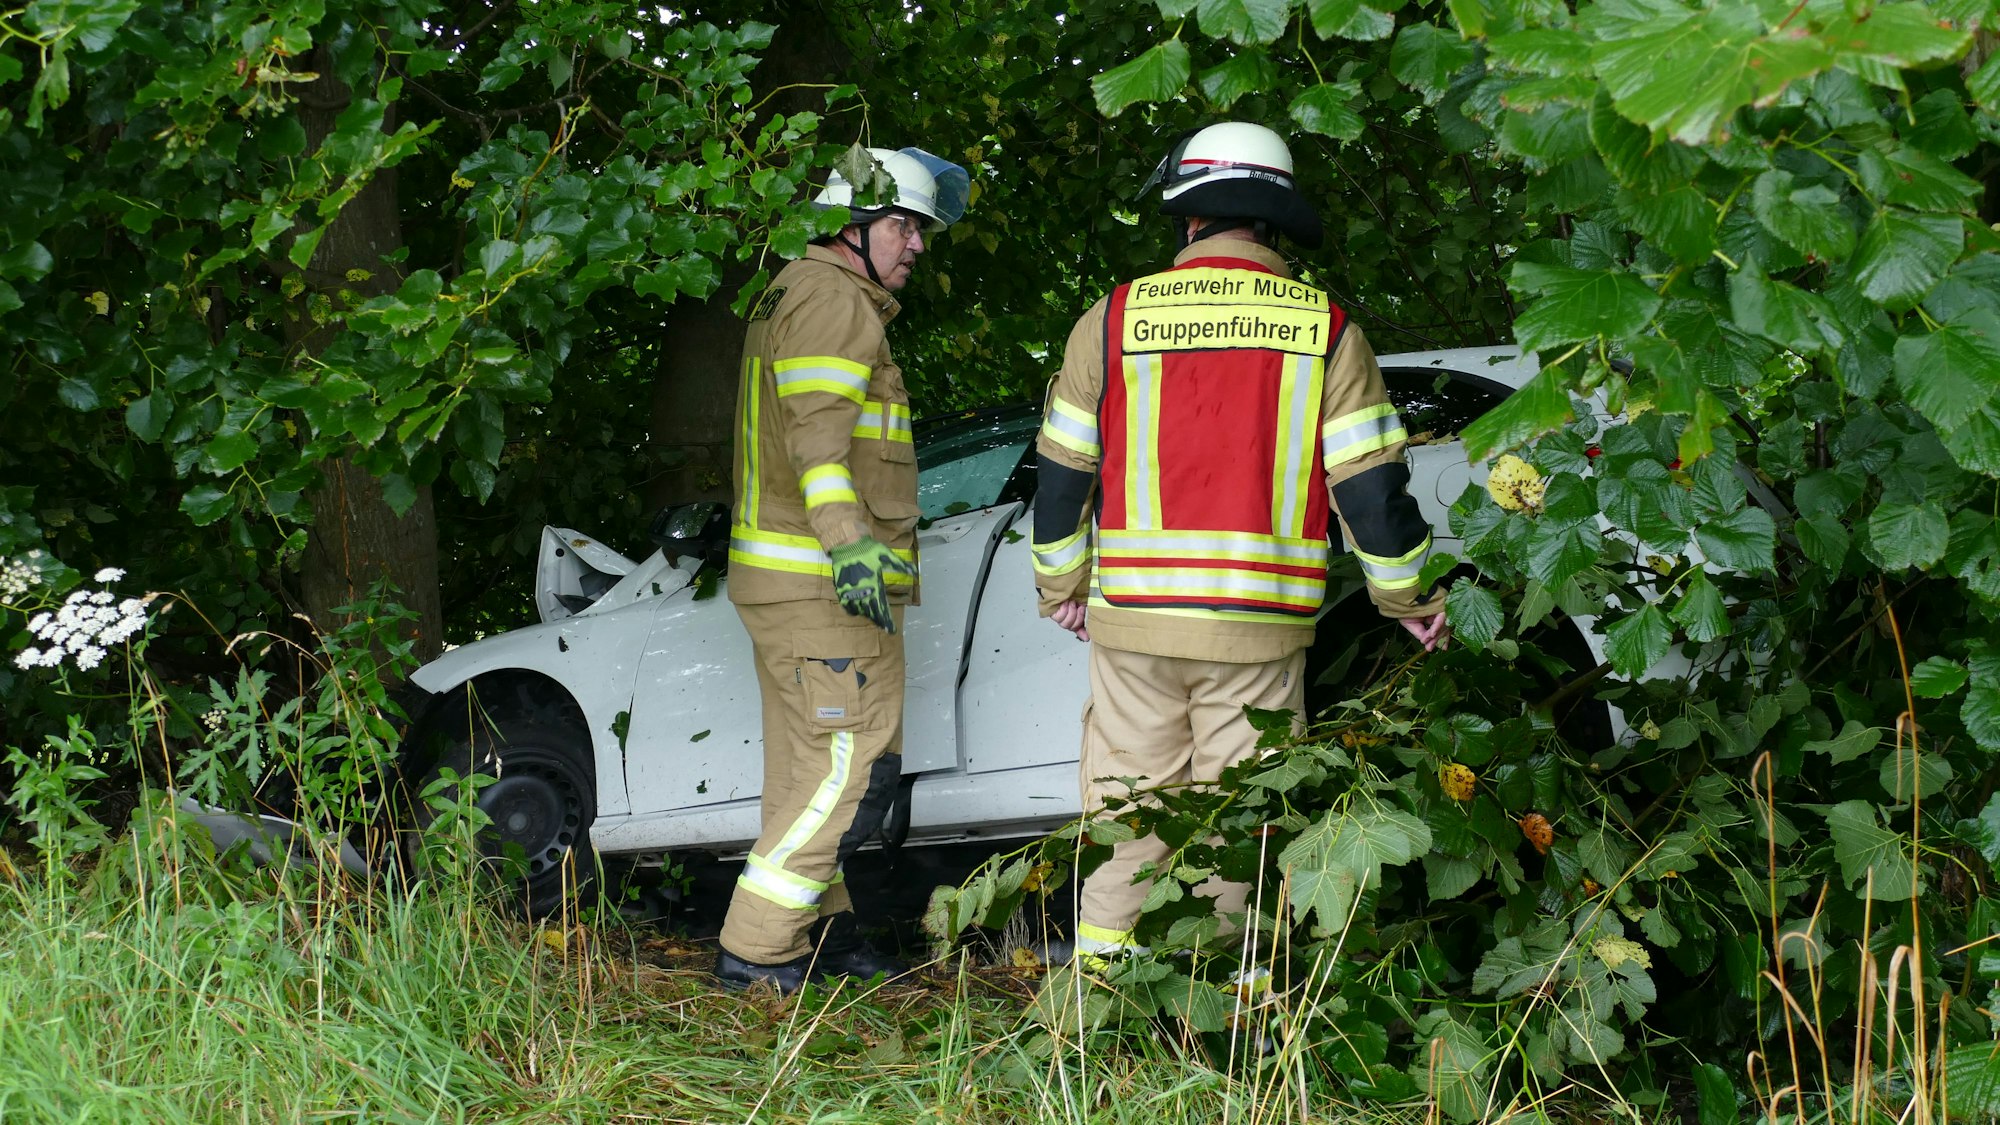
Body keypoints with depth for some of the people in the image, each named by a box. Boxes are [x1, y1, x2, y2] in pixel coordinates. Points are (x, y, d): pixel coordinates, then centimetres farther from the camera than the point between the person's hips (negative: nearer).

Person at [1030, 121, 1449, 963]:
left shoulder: (1114, 320, 1)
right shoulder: (1323, 328, 1)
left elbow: (1062, 476, 6)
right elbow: (1371, 486, 1)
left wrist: (1061, 587, 21)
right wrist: (1409, 598, 15)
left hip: (1133, 618, 1)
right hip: (1260, 633, 0)